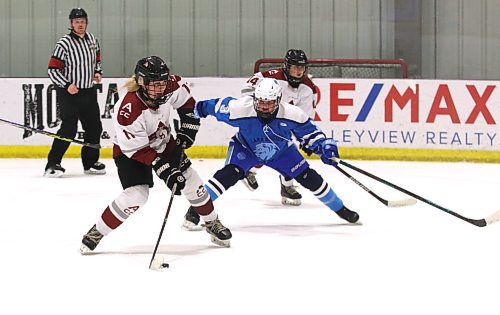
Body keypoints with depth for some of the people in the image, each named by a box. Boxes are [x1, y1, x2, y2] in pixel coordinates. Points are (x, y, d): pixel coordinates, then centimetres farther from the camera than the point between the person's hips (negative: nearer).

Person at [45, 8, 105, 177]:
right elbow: (53, 70, -15)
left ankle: (90, 162, 24)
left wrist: (98, 72, 5)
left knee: (94, 127, 9)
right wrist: (67, 85, -23)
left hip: (89, 91, 7)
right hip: (69, 93, -7)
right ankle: (52, 164, -10)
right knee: (69, 128, -14)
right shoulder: (64, 44, -15)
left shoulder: (92, 39, 6)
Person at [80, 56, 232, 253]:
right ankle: (96, 233, -5)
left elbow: (186, 101, 2)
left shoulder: (170, 87, -23)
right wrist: (166, 171, -33)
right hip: (130, 149, -6)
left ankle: (212, 223, 28)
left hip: (163, 142, 6)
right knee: (136, 194, -20)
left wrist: (187, 129, -5)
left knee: (190, 180, 6)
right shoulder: (128, 111, -38)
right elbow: (138, 150, -30)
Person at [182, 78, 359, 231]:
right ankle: (195, 210, -18)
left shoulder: (291, 114, -31)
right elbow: (219, 106, -15)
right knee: (230, 174, -26)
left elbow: (309, 132, -15)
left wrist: (324, 145, -29)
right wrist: (201, 108, -1)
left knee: (308, 177, -1)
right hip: (245, 148, -2)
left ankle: (340, 209, 21)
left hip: (281, 151, 2)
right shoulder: (241, 109, -35)